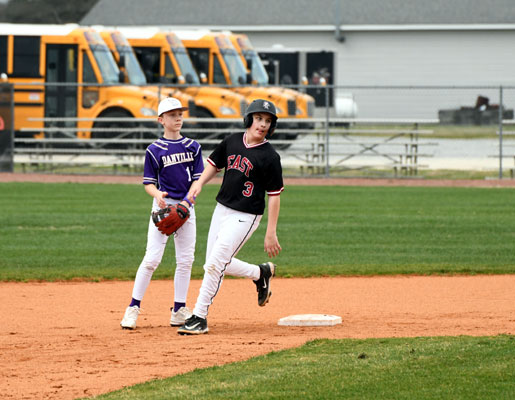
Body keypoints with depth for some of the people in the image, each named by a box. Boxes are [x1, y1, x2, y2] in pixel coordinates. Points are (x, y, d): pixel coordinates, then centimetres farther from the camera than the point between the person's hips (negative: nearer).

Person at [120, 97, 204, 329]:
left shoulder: (193, 147, 6)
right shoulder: (154, 150, -2)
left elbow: (198, 180, 3)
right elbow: (148, 183, -1)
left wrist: (186, 203, -13)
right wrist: (157, 194, -24)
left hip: (186, 208, 4)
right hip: (163, 206, -4)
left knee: (185, 260, 4)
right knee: (152, 258, -11)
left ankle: (179, 311, 11)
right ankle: (133, 308, -6)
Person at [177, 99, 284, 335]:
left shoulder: (269, 157, -14)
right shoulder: (232, 142, 2)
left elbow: (274, 196, -10)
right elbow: (214, 164, 16)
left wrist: (271, 233, -12)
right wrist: (199, 183, -3)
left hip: (245, 216, -7)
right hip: (222, 209, 7)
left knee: (215, 265, -14)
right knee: (215, 266, 14)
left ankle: (199, 317, -7)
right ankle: (261, 273, 36)